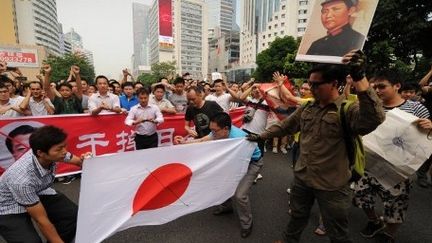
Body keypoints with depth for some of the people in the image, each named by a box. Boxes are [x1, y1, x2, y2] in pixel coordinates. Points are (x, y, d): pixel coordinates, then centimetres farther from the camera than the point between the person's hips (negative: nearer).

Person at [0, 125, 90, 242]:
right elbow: (42, 220, -27)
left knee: (75, 215, -11)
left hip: (38, 193, 5)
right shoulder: (22, 179, -37)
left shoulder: (51, 155, -23)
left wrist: (84, 160, -24)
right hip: (10, 208, -5)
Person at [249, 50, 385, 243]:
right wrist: (261, 136, 11)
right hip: (301, 178, 5)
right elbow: (284, 126, 10)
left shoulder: (349, 109, -17)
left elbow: (374, 119, -38)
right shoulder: (306, 108, 1)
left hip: (332, 185, -4)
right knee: (297, 217, 27)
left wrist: (359, 78, -45)